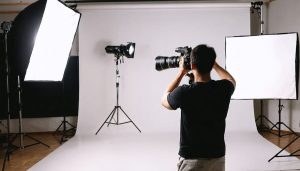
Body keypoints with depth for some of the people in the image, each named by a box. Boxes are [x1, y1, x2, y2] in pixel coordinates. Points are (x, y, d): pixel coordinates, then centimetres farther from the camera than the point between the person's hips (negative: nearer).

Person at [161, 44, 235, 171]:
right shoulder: (223, 88, -10)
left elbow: (164, 100, 4)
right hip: (218, 157, 4)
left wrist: (181, 73, 7)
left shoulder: (184, 92, -21)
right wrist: (212, 63, 20)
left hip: (192, 159, -4)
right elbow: (231, 80, 18)